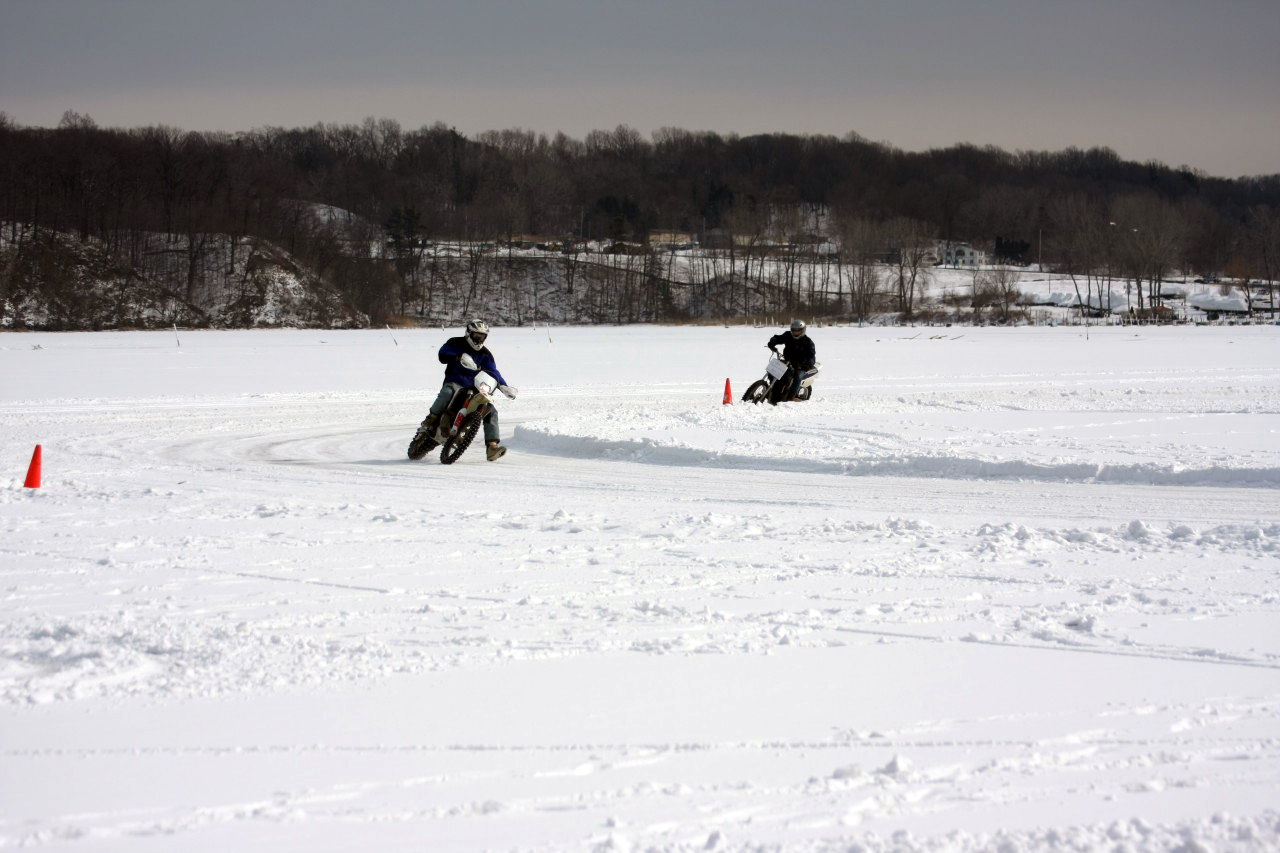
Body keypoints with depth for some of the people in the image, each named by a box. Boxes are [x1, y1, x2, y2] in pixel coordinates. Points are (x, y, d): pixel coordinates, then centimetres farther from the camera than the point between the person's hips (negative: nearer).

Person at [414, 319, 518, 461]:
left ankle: (492, 448, -15)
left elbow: (493, 372, 6)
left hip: (474, 388, 4)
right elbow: (442, 355, -16)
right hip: (454, 383, -4)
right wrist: (459, 357, -33)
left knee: (491, 411, -12)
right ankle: (430, 421, -32)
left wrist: (504, 387, -11)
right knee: (447, 392, -41)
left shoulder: (485, 354, 12)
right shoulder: (455, 344, 2)